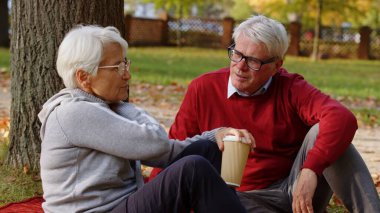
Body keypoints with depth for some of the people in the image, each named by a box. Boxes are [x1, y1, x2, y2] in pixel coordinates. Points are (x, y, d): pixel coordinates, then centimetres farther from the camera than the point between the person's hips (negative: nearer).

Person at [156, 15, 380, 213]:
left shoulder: (290, 88, -7)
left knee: (320, 133, -25)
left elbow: (342, 118, -26)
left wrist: (310, 172, -39)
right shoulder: (203, 89, -2)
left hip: (297, 189, 1)